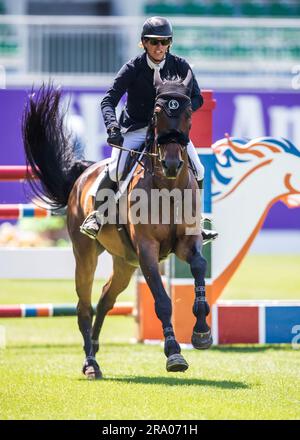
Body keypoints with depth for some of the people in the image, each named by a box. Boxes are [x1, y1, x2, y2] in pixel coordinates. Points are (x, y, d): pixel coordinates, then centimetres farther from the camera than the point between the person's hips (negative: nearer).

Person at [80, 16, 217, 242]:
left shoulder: (179, 66, -6)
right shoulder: (133, 68, -13)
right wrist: (113, 126, -36)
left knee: (197, 170, -9)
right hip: (135, 129, -3)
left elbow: (197, 98, -3)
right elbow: (109, 100, -18)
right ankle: (97, 215, 0)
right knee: (116, 171, -22)